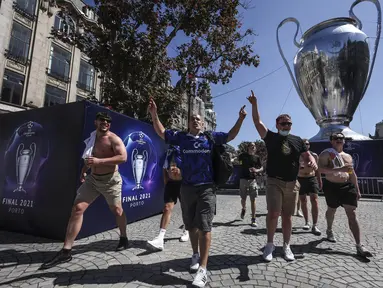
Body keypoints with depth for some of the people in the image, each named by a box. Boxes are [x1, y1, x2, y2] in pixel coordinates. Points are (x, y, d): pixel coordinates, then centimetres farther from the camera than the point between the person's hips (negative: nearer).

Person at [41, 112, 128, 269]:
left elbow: (123, 157, -26)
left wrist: (99, 161, -30)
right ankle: (66, 251, 5)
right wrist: (84, 170, 15)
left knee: (117, 210, 7)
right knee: (77, 208, -4)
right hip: (92, 179, 6)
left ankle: (123, 238, 31)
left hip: (110, 180, -6)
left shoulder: (114, 139, -13)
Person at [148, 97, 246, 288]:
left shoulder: (211, 137, 4)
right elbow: (161, 132, 7)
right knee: (191, 225, 17)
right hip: (187, 188, 2)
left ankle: (202, 270, 4)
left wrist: (240, 119, -1)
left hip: (206, 188, -2)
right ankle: (195, 256, 39)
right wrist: (154, 114, -4)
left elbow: (230, 136, 10)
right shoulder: (181, 137, 5)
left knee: (204, 226, -4)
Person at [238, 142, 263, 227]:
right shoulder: (243, 155, 4)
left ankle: (253, 219, 6)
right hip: (243, 179, 0)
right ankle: (243, 209, 42)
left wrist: (257, 170, -13)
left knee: (253, 200, -1)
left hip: (253, 180, 0)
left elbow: (262, 168, 5)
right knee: (243, 198, 10)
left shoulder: (257, 157, 7)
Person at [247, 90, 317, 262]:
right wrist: (254, 104, -12)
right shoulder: (271, 137, 0)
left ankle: (286, 247, 26)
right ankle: (270, 244, 10)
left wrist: (312, 161, -12)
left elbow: (307, 156, 11)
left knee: (287, 216, 11)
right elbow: (257, 122, -4)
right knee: (273, 213, -11)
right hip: (274, 182, -3)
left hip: (292, 184, 3)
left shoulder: (297, 140, 9)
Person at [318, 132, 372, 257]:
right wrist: (340, 169, -31)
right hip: (331, 186, -4)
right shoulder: (326, 154, -7)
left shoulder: (348, 156, 14)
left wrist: (357, 189, 16)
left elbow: (352, 174, 18)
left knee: (352, 214, -4)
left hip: (348, 186, 4)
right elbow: (321, 169, -22)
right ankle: (329, 230, 40)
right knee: (331, 210, 14)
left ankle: (359, 246, -1)